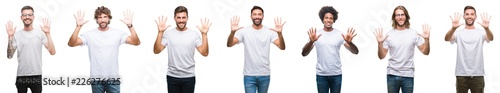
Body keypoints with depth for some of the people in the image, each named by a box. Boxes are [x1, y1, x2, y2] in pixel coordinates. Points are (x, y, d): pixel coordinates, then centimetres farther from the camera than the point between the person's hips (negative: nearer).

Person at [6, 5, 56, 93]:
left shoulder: (40, 33, 0)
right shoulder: (17, 35, 3)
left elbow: (52, 52, -9)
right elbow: (9, 56, -3)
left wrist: (48, 33, -15)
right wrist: (10, 36, -10)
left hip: (36, 75, -1)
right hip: (21, 76, 1)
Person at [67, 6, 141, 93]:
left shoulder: (118, 33, -1)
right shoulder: (89, 34, -2)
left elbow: (136, 42, -12)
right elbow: (71, 43, -12)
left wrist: (130, 25, -26)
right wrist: (78, 26, -24)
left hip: (113, 79, 0)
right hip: (96, 79, 0)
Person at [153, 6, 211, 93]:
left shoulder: (194, 34, 0)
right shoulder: (168, 33, 0)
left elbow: (204, 53, -6)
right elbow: (157, 51, -8)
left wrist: (204, 34, -15)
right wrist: (160, 32, -15)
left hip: (189, 77, 0)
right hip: (172, 77, 0)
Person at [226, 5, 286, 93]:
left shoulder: (269, 32, -2)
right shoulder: (244, 31, -3)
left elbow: (282, 47, -14)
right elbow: (229, 44, -13)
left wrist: (279, 33, -34)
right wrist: (232, 32, -34)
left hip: (265, 75, 1)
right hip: (249, 75, -1)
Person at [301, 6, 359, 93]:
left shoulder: (340, 34, -1)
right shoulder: (316, 34, -2)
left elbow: (355, 51, -5)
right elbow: (304, 53, -10)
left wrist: (349, 42, -27)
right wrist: (311, 42, -29)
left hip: (336, 75, 0)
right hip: (321, 75, 0)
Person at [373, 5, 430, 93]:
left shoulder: (413, 33, 2)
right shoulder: (389, 34, 2)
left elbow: (425, 52, 1)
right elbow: (381, 56, 2)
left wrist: (426, 39, -15)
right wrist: (380, 43, -15)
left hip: (408, 75, 0)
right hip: (392, 75, 0)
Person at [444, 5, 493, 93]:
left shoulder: (481, 32, 5)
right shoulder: (458, 33, 3)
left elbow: (490, 38, -16)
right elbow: (447, 39, -16)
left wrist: (487, 28, -40)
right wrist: (453, 28, -38)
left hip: (477, 74, 0)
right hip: (461, 75, 0)